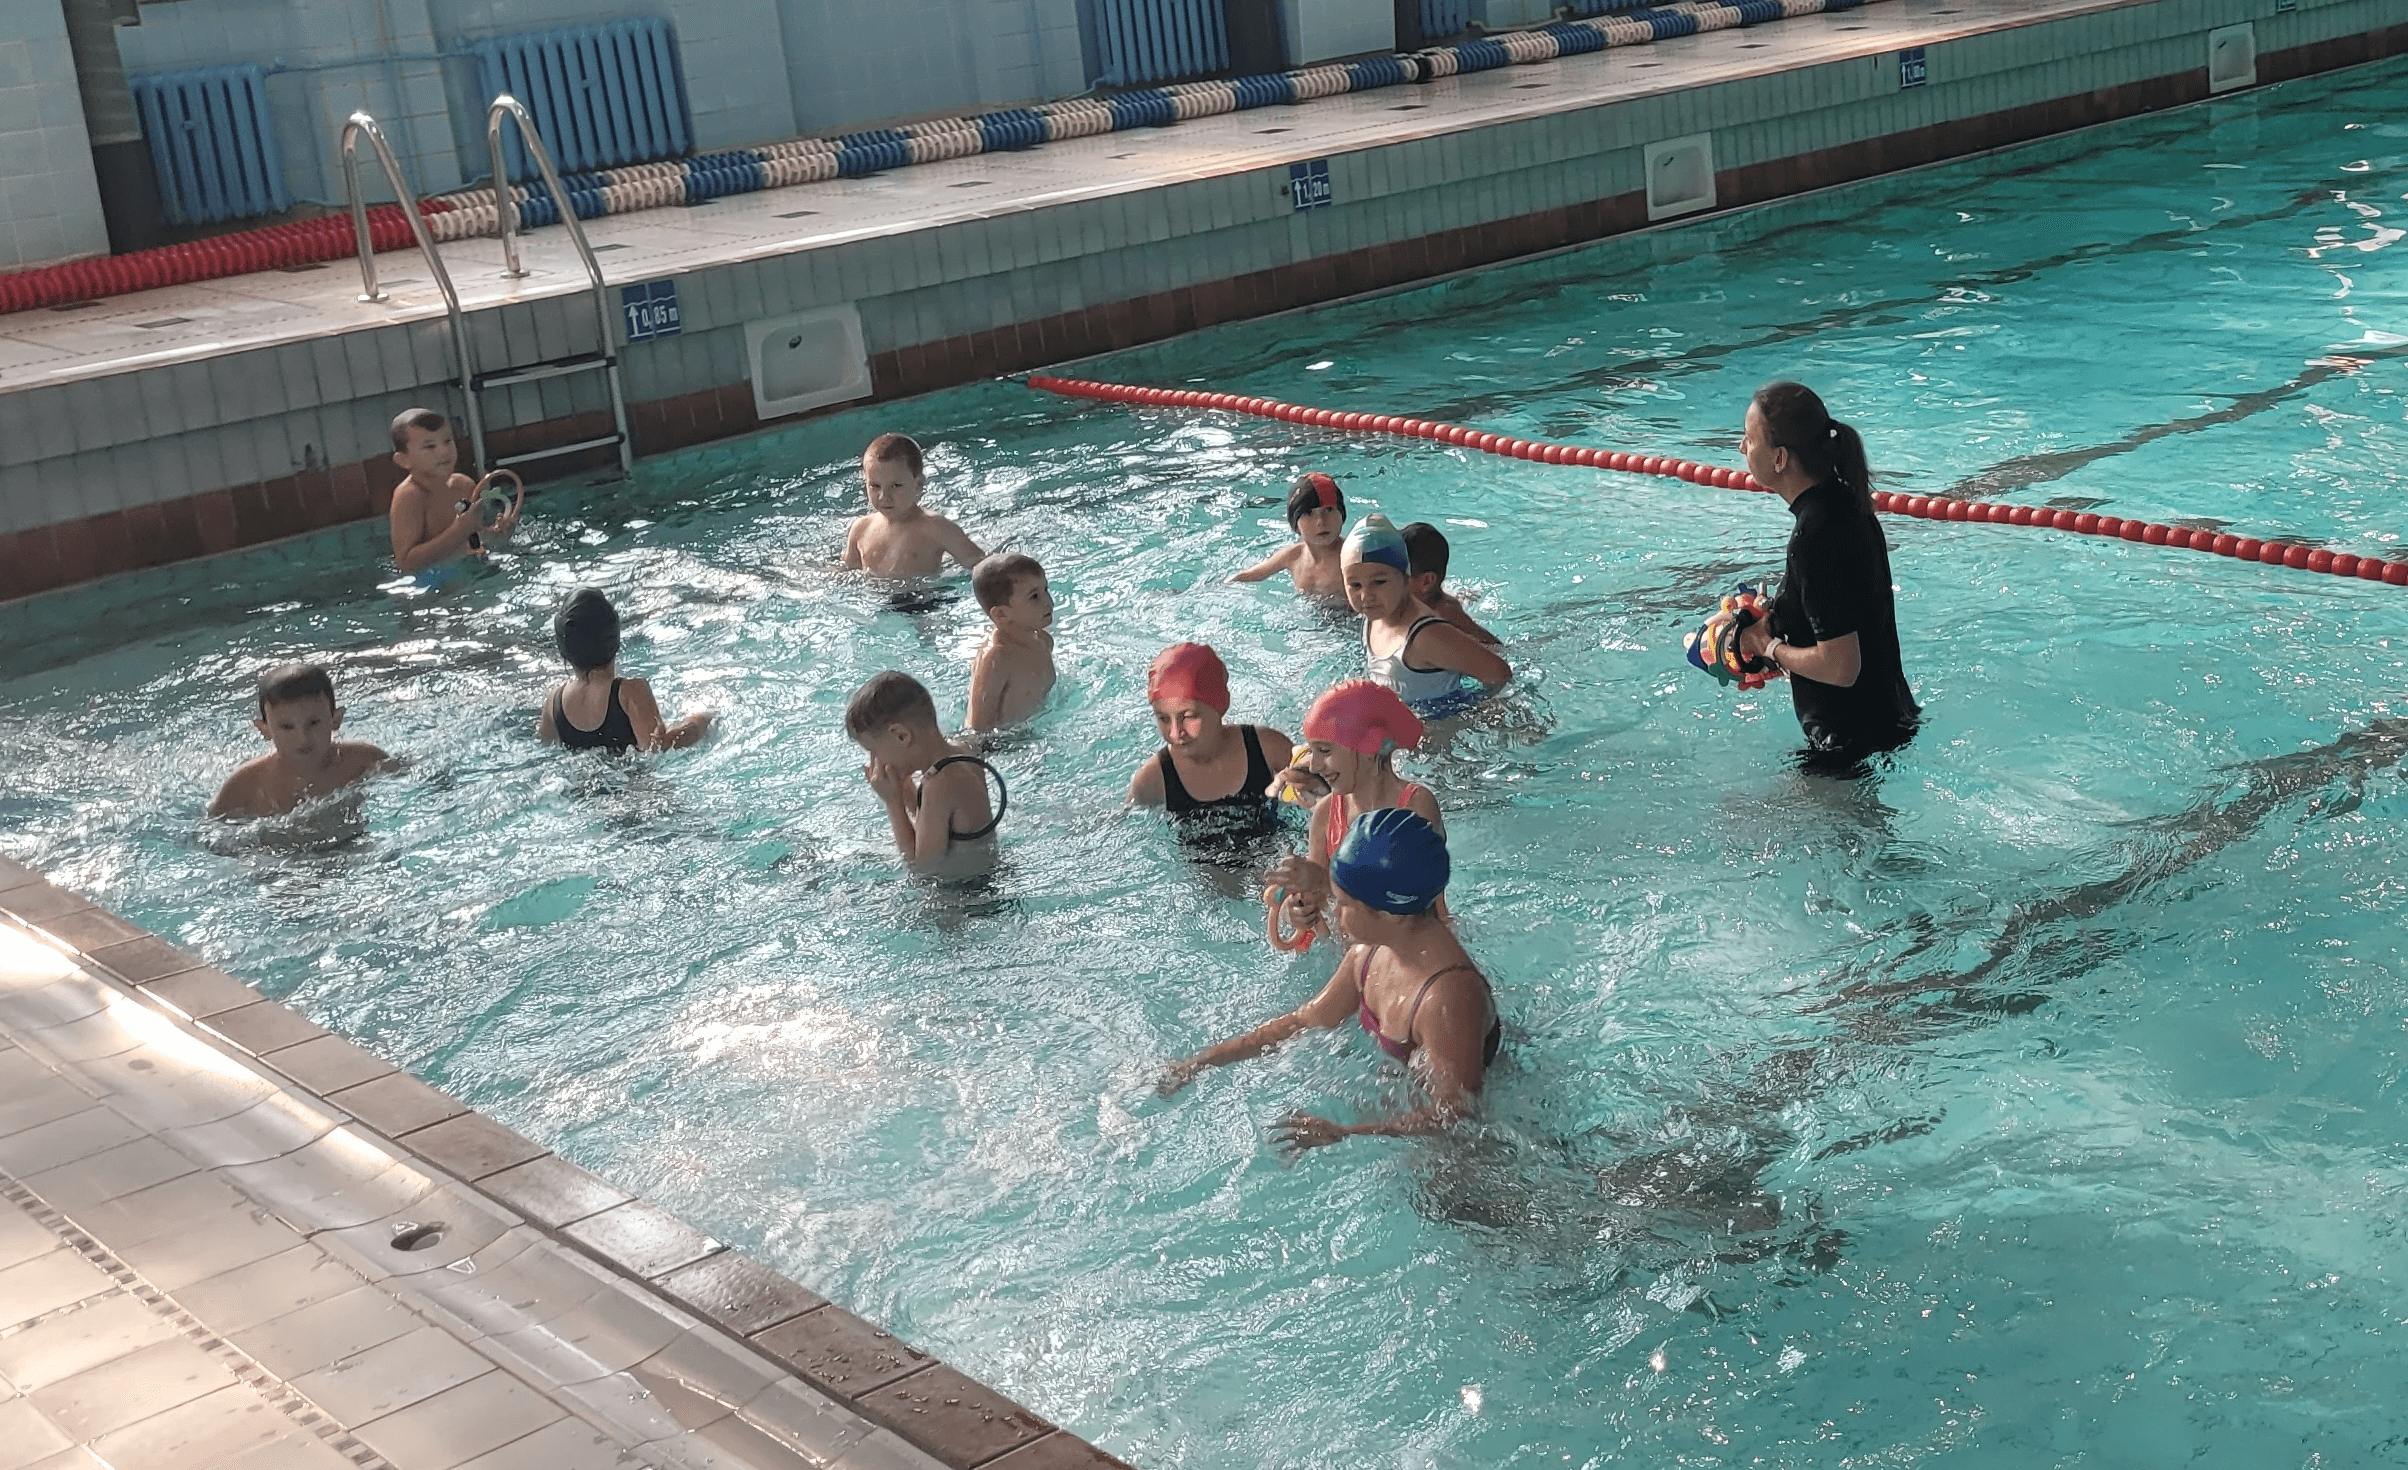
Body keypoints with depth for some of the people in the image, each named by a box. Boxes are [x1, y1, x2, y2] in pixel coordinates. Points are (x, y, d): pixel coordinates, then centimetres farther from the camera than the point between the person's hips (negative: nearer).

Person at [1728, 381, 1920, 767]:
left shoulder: (1816, 536, -27)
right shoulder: (1842, 503, 4)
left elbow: (1840, 667, -27)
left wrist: (1768, 647, -12)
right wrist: (1774, 622, 9)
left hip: (1852, 742, -10)